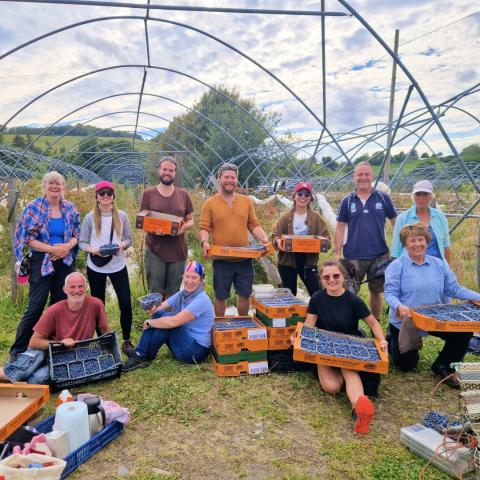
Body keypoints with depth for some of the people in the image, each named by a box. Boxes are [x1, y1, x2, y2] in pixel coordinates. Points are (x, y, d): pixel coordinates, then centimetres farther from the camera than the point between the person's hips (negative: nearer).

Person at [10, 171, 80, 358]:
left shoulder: (70, 208, 5)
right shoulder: (33, 207, -5)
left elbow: (77, 234, 9)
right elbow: (27, 237, -9)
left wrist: (67, 247, -12)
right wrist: (52, 249, -18)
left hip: (65, 263, 4)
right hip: (42, 262, -4)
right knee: (36, 306, -4)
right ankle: (18, 350, 10)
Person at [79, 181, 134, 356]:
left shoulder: (121, 216, 0)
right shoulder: (90, 217, -4)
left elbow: (129, 238, 7)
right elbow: (82, 242, -2)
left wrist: (122, 245, -15)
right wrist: (94, 250, -20)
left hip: (118, 266, 1)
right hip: (96, 268, -1)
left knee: (126, 303, -1)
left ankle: (126, 340, 17)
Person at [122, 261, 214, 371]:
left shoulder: (201, 300, -22)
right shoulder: (182, 294, 5)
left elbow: (173, 322, -29)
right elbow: (160, 308, 2)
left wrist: (149, 322, -16)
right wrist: (153, 309, -22)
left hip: (196, 351, -8)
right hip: (184, 342, 8)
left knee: (167, 319, -22)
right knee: (159, 315, -8)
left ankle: (146, 356, -5)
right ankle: (139, 355, -8)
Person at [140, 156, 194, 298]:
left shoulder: (183, 194, 7)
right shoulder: (148, 193, 2)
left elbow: (191, 221, 10)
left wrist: (184, 227, -13)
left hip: (178, 251, 2)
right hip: (155, 251, -2)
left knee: (173, 294, 12)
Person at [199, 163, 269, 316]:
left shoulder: (246, 201, 8)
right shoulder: (209, 203, -1)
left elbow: (253, 224, 9)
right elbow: (204, 228, -5)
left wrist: (264, 238, -7)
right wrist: (205, 242, -24)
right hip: (221, 259, -3)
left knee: (245, 294, 13)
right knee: (220, 296, 10)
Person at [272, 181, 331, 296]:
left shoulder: (316, 217, 1)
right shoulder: (286, 217, 0)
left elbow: (326, 237, -2)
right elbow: (275, 236, -1)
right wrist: (278, 241, -24)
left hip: (308, 261, 0)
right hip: (287, 261, 0)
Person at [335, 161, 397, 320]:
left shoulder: (383, 198, 2)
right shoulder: (347, 201, 2)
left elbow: (396, 222, 7)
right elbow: (340, 228, 3)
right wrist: (337, 254, -2)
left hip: (379, 255, 0)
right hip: (353, 256, 0)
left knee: (376, 291, 12)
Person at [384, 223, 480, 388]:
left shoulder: (439, 264, 3)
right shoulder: (396, 266, -12)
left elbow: (454, 289, 1)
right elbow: (390, 293, -19)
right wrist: (399, 306, -40)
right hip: (404, 323, -4)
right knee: (407, 366, 6)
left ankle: (443, 366, 6)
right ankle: (392, 342, 40)